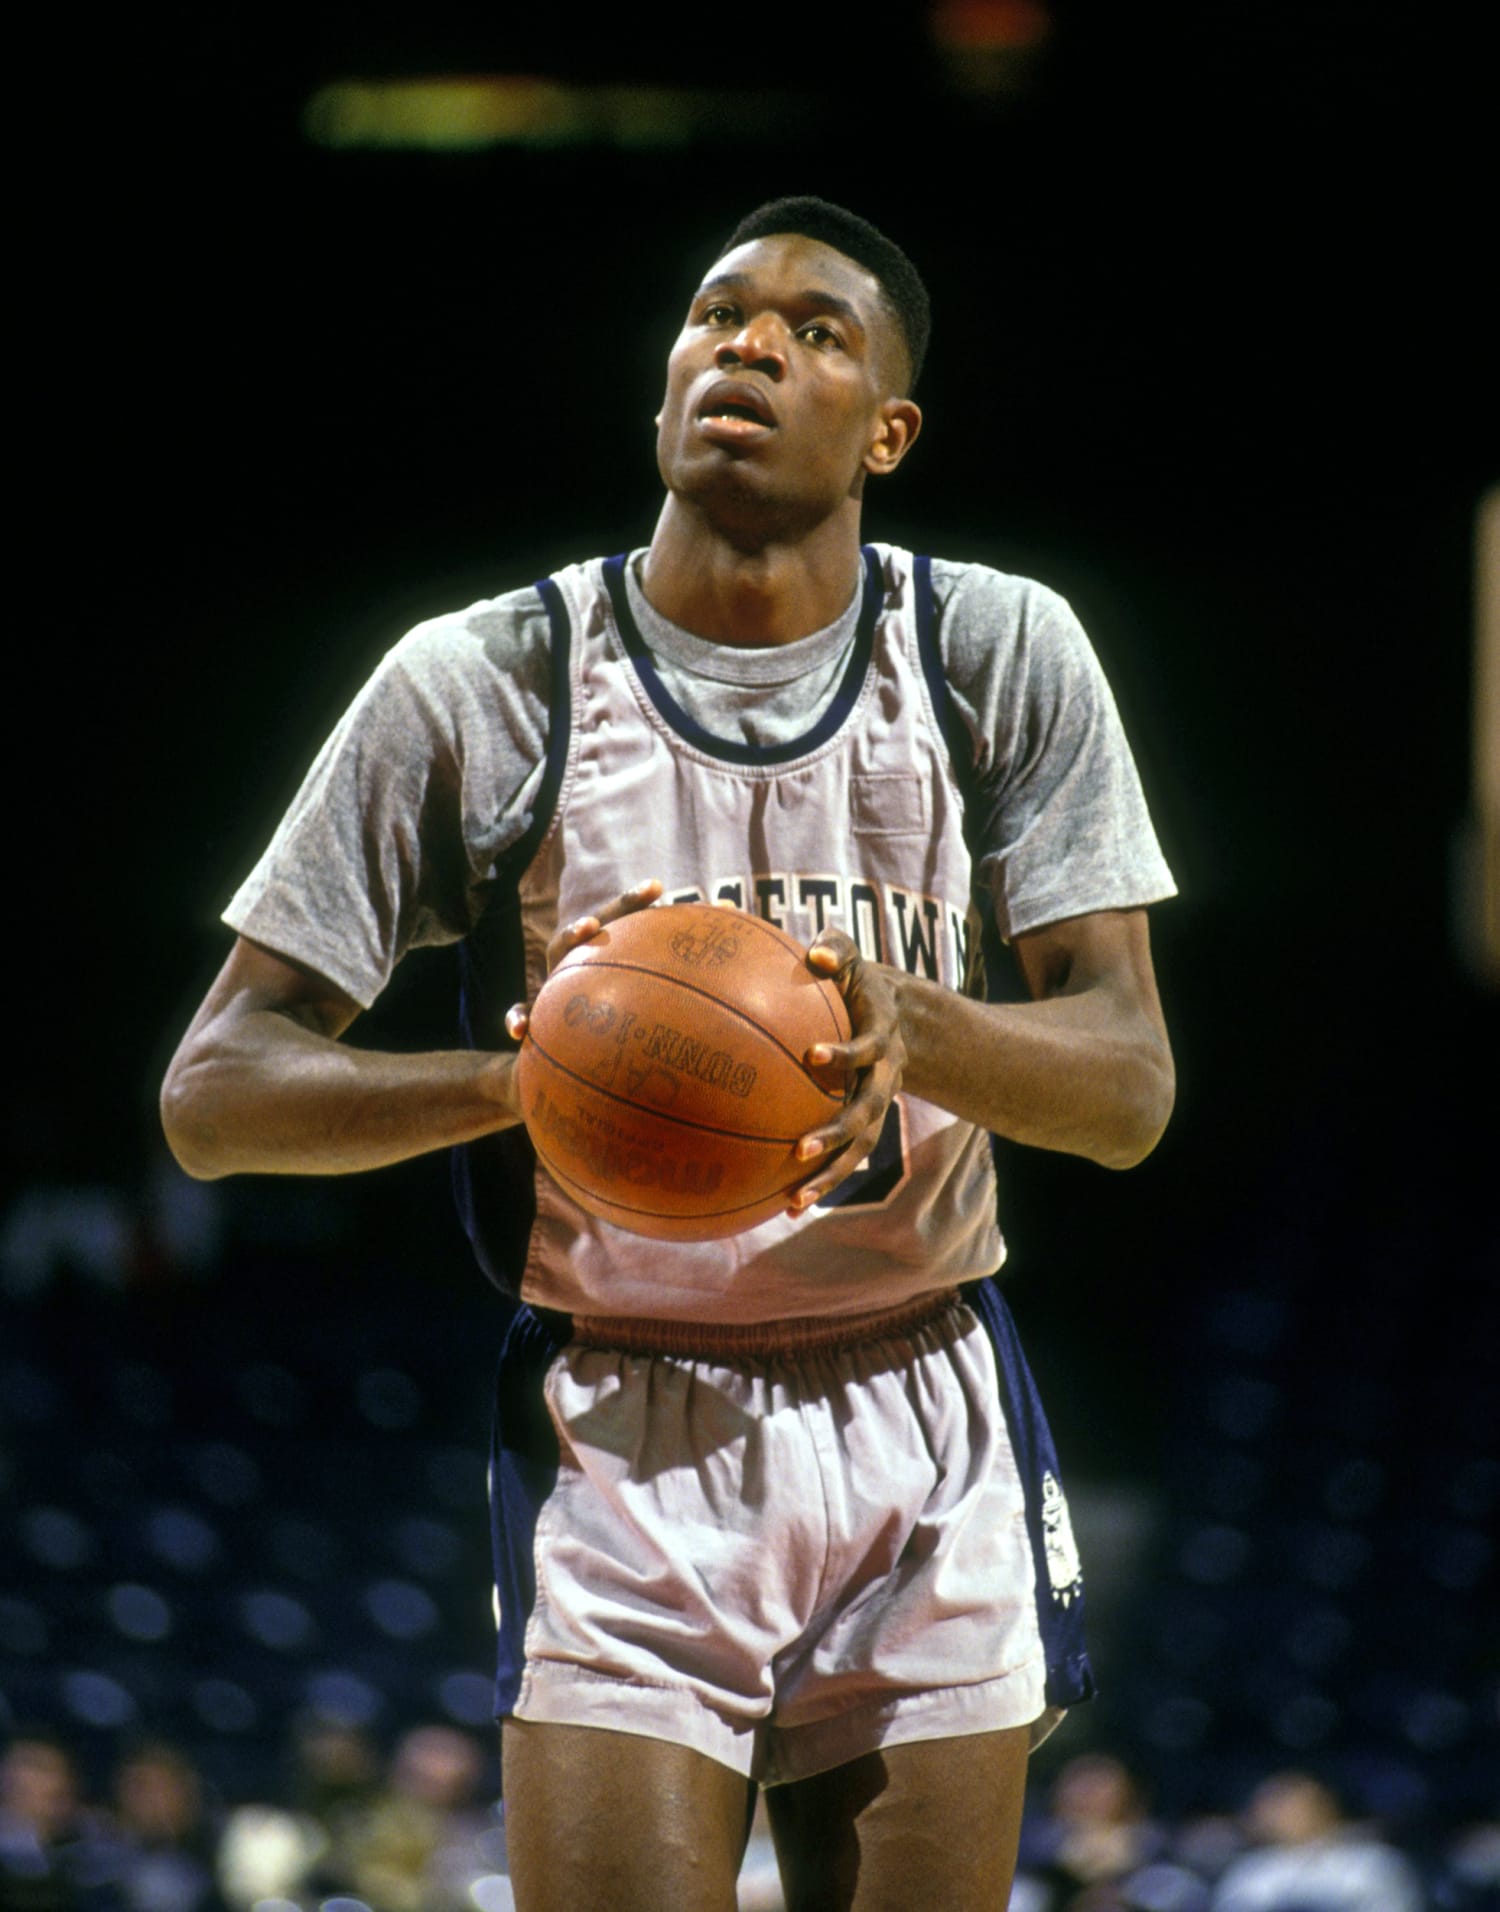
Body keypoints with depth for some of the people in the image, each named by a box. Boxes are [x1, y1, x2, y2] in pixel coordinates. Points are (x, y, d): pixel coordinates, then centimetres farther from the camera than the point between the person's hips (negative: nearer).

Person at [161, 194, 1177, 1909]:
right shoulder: (480, 685, -3)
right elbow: (214, 1093, -4)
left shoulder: (999, 658, 0)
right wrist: (517, 1077, -23)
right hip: (623, 1445, -2)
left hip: (926, 1444, 2)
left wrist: (916, 1027, -27)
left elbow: (1130, 1089, -4)